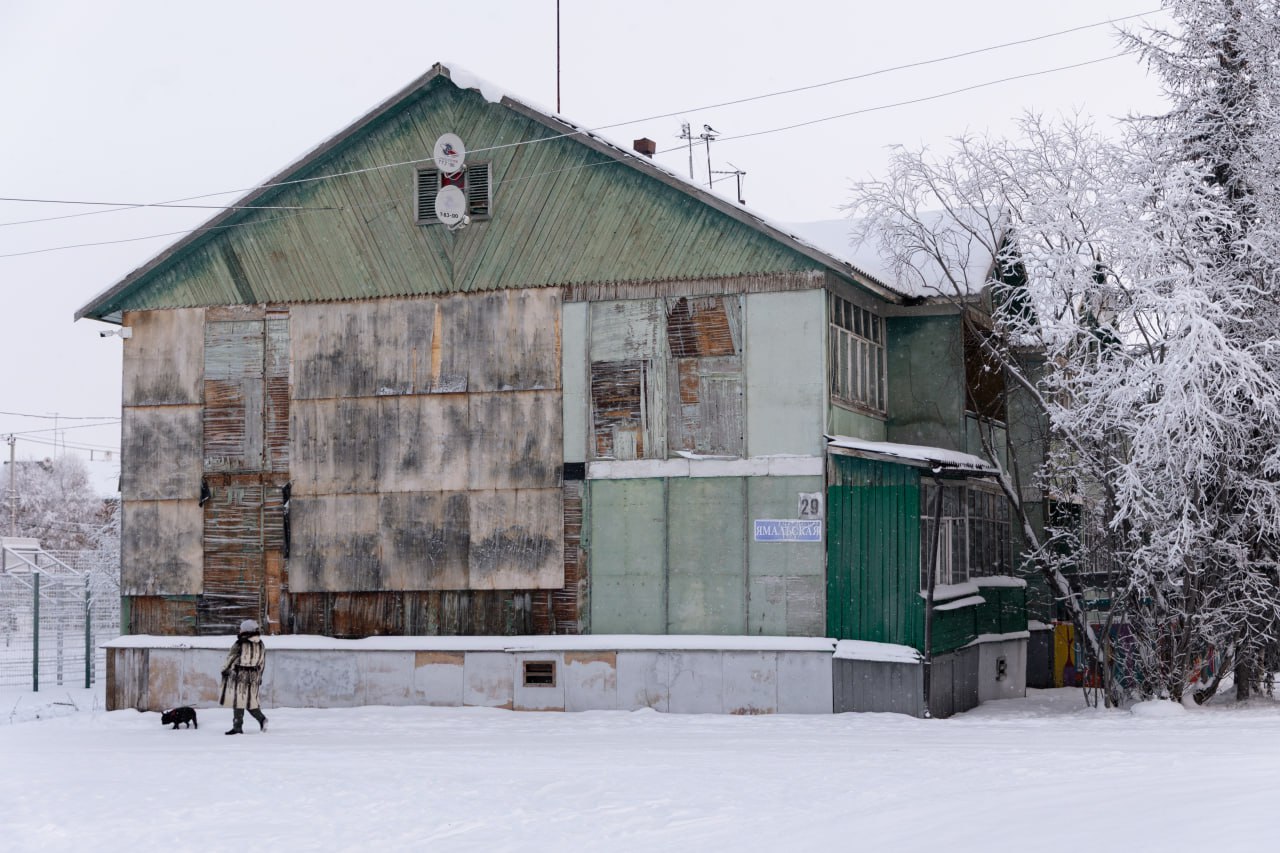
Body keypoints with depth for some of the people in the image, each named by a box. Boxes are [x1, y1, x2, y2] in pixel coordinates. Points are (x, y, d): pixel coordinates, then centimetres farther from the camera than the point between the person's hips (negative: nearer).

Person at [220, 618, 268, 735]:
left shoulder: (240, 643, -13)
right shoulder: (261, 645, 7)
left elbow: (231, 658, -6)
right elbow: (262, 664, 13)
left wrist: (225, 670, 8)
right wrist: (258, 677, 22)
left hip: (239, 675, -6)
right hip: (253, 677, 6)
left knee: (238, 700, 0)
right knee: (250, 699, 17)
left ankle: (238, 727, 1)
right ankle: (262, 719, 4)